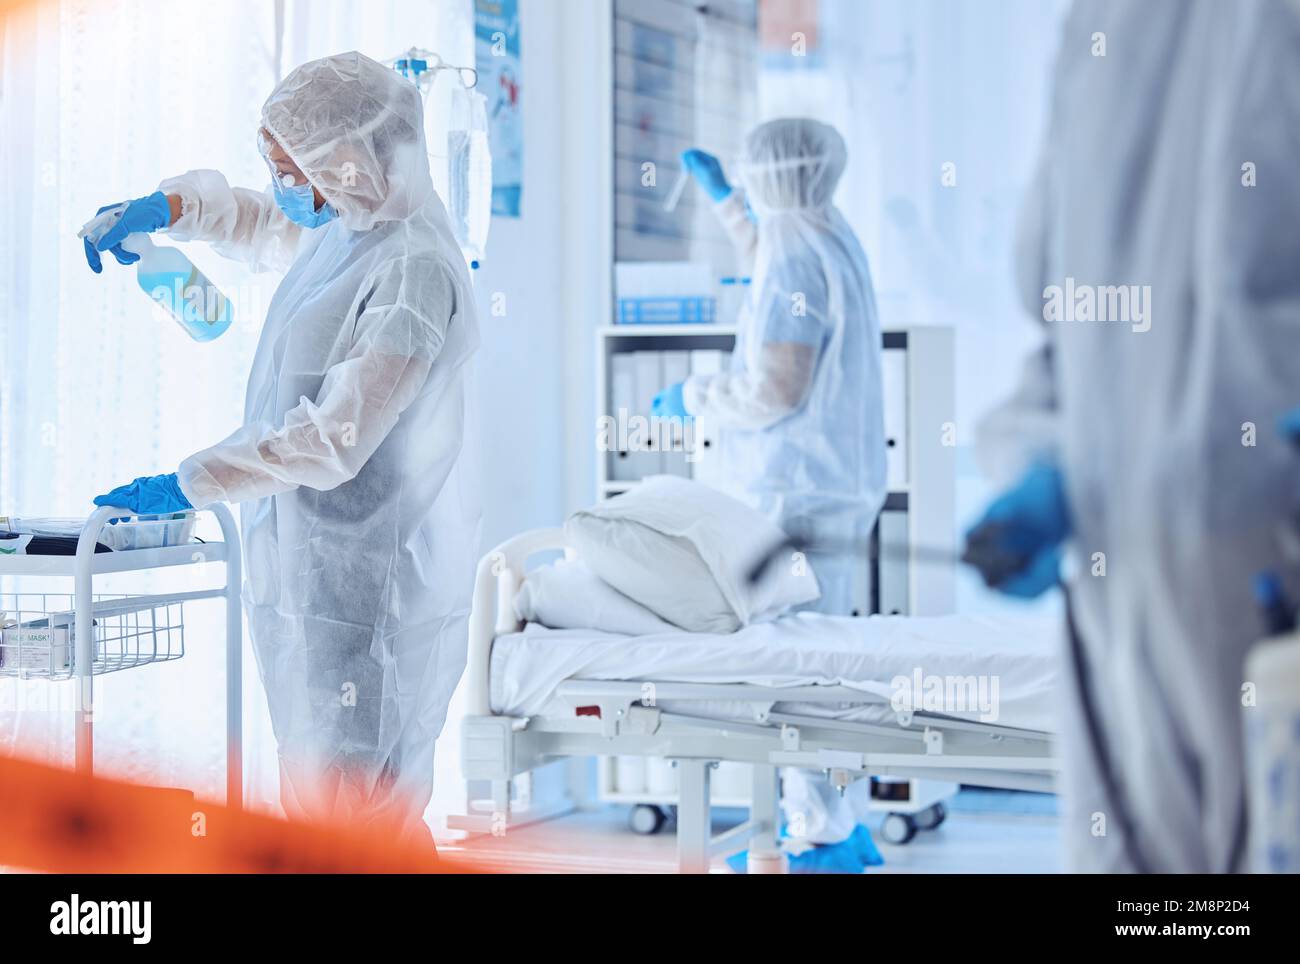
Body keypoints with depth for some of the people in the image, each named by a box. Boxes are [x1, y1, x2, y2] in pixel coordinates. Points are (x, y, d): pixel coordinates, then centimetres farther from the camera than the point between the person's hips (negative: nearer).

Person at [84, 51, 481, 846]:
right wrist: (166, 207, 11)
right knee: (313, 802, 17)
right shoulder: (340, 230, 8)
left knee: (359, 812, -2)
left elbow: (334, 441, -26)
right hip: (314, 571, 10)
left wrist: (186, 486, -20)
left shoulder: (416, 270, -22)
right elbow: (258, 226, 31)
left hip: (369, 591, -10)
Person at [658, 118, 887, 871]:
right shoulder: (832, 238, 14)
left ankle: (823, 835, -4)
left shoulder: (798, 258, -15)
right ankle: (838, 820, 19)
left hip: (800, 492, -10)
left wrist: (695, 397, -4)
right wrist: (724, 201, 44)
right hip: (840, 484, 10)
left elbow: (776, 390, -21)